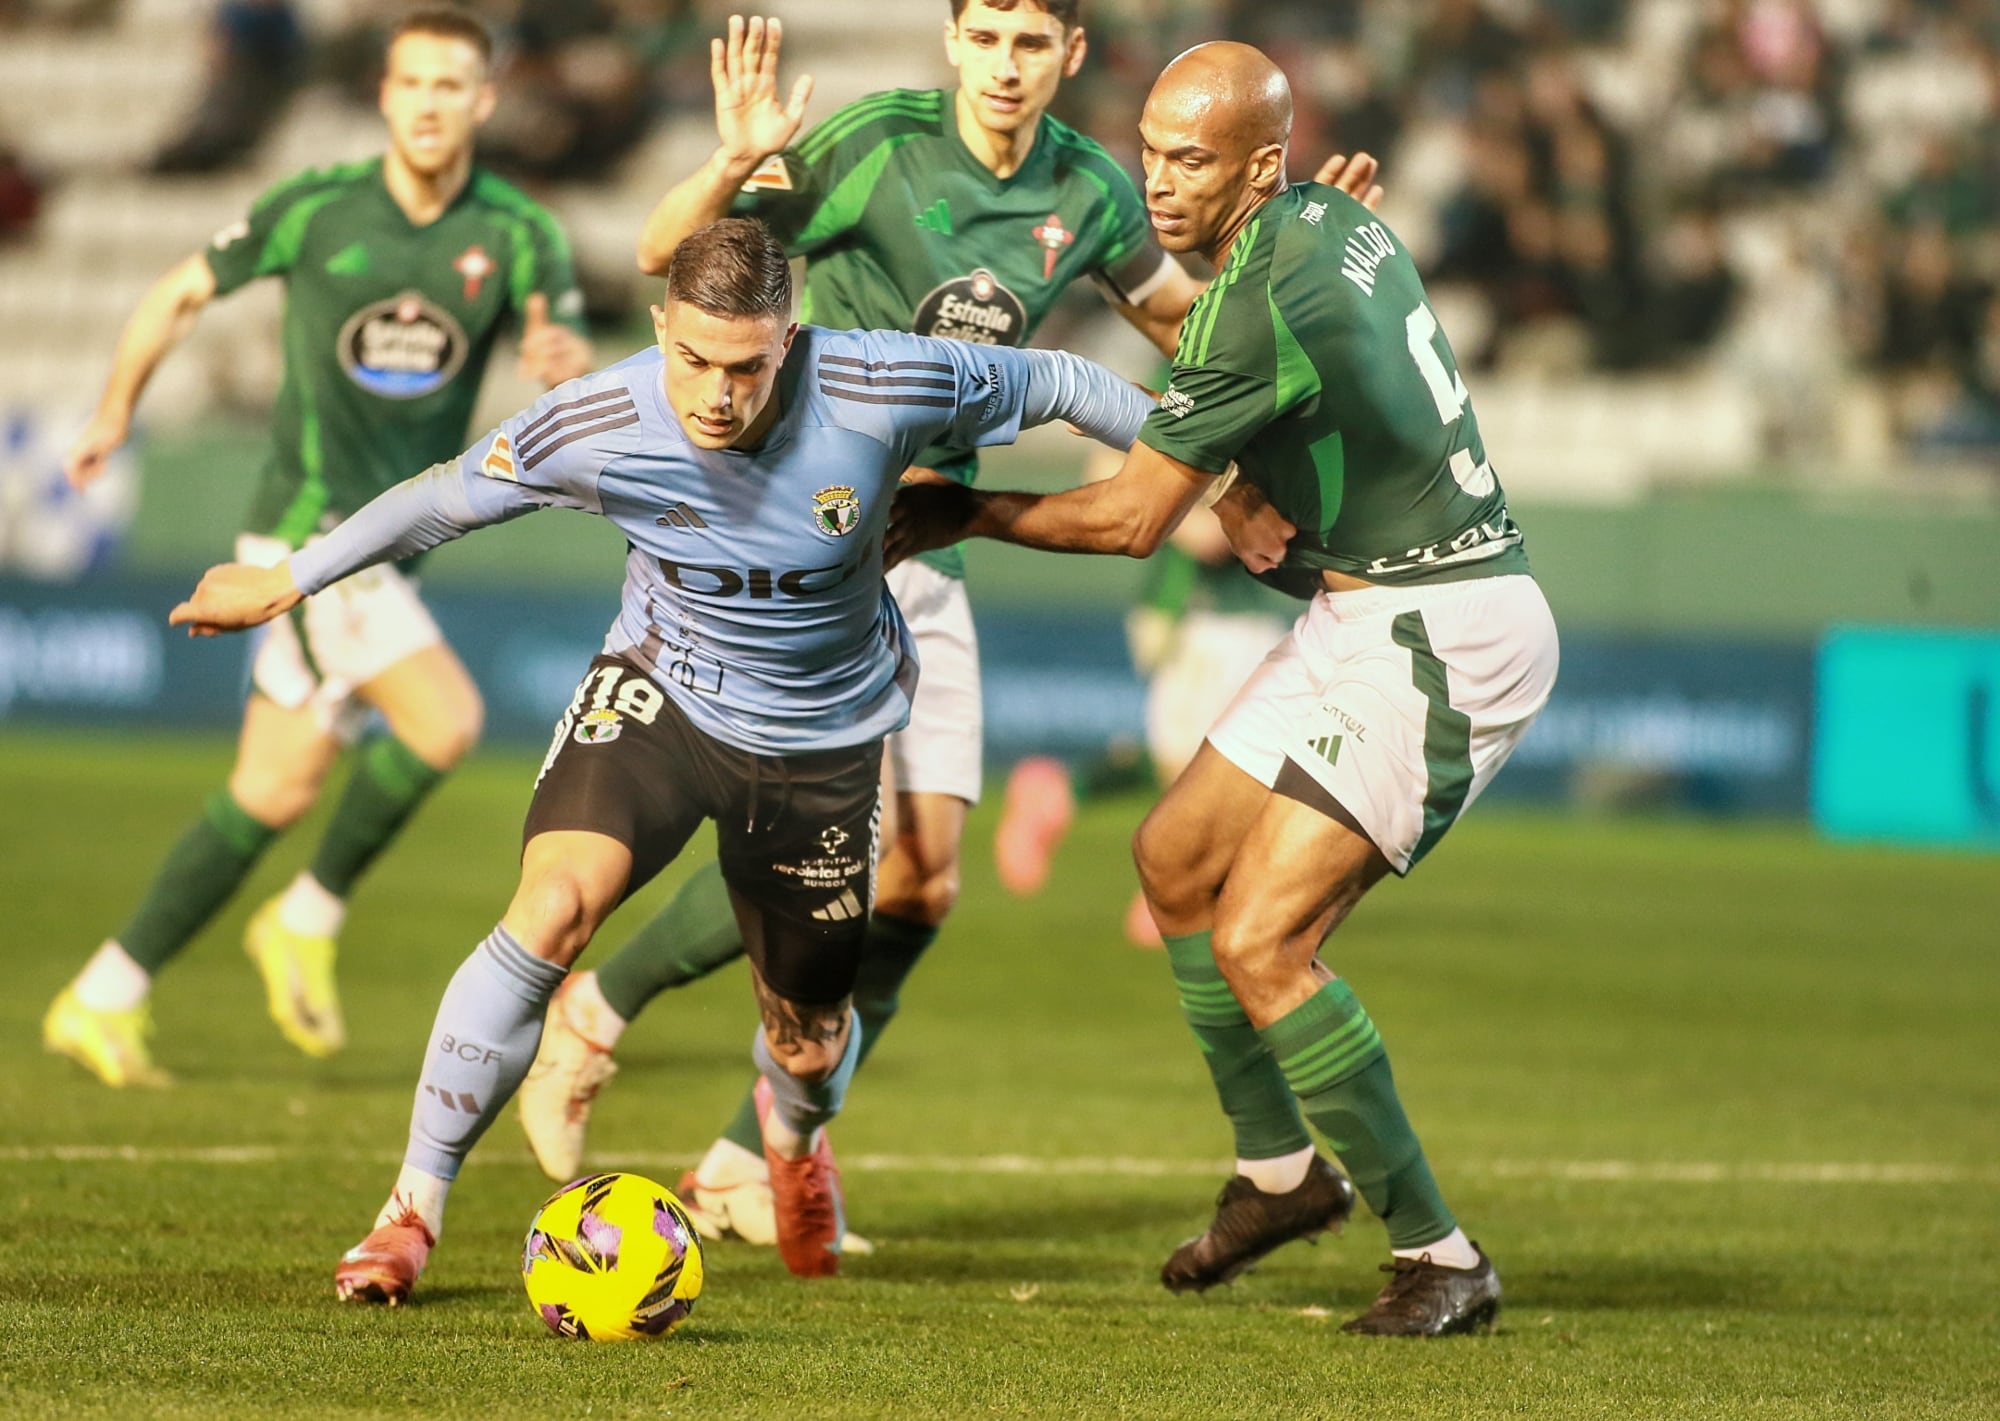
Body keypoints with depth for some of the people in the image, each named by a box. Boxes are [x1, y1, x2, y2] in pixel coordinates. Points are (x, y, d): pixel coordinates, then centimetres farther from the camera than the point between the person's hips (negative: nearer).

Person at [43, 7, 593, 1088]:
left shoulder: (516, 237, 1)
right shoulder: (315, 210, -5)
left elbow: (576, 376, -7)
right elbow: (182, 291, 8)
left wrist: (564, 360, -30)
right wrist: (115, 412, 9)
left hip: (391, 542, 5)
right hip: (310, 519, -5)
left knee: (277, 788, 7)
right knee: (445, 719, -22)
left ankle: (103, 999, 15)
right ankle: (310, 920, -3)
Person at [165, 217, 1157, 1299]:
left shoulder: (875, 390, -28)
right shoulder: (597, 427, -25)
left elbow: (1051, 384, -10)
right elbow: (443, 498, -8)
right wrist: (283, 583, 2)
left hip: (824, 735, 1)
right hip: (661, 686, -1)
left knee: (809, 1044, 11)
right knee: (551, 910, -26)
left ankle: (794, 1135, 53)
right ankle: (412, 1209, -14)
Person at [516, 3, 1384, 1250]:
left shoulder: (1087, 191, 3)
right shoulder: (879, 142, -13)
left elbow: (1181, 317, 21)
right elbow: (664, 255, -12)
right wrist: (735, 164, -31)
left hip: (927, 555, 6)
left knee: (923, 880, -1)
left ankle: (746, 1164, 11)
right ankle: (595, 1014, 5)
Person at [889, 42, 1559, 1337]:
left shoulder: (1259, 306, -23)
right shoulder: (1335, 222, 5)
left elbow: (1134, 519, -13)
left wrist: (961, 517, -1)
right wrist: (1279, 510, 8)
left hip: (1438, 642, -10)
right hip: (1370, 615, 10)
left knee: (1258, 942, -16)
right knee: (1176, 857, 17)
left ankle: (1440, 1257, -7)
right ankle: (1284, 1171, 31)